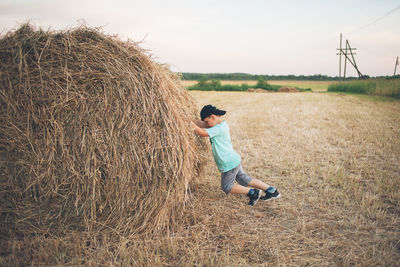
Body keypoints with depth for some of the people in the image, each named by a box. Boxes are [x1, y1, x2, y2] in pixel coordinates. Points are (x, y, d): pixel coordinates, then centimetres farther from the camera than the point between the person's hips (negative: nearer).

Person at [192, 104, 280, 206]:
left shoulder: (219, 128, -22)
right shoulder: (222, 124, 7)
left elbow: (202, 133, -28)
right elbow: (203, 125, 12)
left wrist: (192, 124, -19)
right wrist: (192, 121, 4)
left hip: (229, 163, -9)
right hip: (234, 160, 9)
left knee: (227, 187, 6)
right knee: (246, 180, 18)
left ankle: (253, 192, 2)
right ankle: (272, 190, 22)